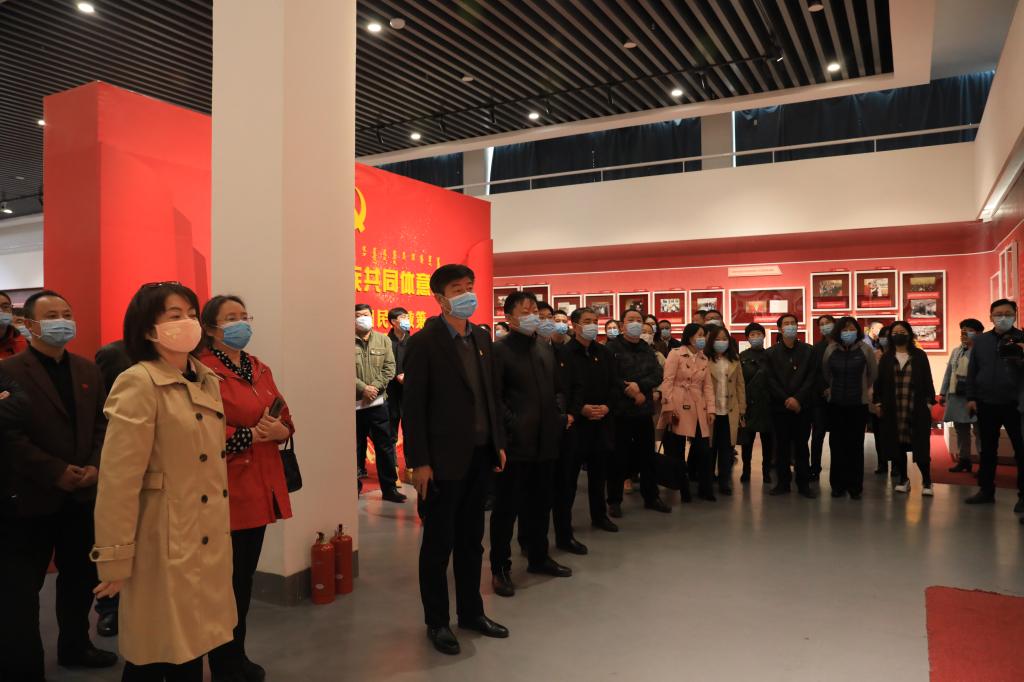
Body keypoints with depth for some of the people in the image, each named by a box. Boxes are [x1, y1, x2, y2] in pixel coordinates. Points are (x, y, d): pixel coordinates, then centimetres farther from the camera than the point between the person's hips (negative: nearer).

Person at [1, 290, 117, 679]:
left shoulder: (88, 371, 10)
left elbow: (103, 424, 8)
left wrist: (95, 466, -7)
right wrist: (56, 472, -17)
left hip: (83, 494, 5)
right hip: (32, 497, -5)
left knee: (81, 577, 15)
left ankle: (75, 646, 33)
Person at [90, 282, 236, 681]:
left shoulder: (208, 382, 8)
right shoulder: (138, 384, -15)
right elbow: (118, 480, -17)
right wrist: (115, 559, -15)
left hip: (209, 542, 7)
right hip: (165, 544, -7)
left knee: (192, 648, 18)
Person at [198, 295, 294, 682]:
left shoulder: (260, 369, 13)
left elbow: (283, 416, 13)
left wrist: (281, 430, -8)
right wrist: (252, 435, -22)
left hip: (260, 489, 8)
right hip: (225, 492, -7)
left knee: (246, 576, 18)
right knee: (226, 580, 4)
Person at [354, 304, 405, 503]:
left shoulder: (383, 340, 7)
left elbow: (389, 367, 1)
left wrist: (375, 387, -10)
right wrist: (362, 388, -15)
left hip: (378, 402, 3)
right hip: (354, 403, -2)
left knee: (385, 446, 7)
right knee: (356, 448, 8)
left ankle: (389, 488, 16)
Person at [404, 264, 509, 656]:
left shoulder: (481, 338, 10)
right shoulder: (424, 342, -10)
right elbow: (413, 406, -12)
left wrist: (499, 443, 11)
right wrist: (418, 461, -15)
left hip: (480, 455, 6)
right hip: (444, 459, -6)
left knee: (471, 540, 17)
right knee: (439, 543, 8)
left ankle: (471, 611, 32)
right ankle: (437, 622, 23)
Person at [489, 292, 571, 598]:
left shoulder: (545, 350, 15)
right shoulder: (499, 350, -7)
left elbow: (557, 389, 21)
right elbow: (494, 397, -11)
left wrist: (558, 414, 4)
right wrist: (512, 426, -16)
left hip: (544, 441, 7)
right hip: (515, 442, -7)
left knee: (540, 503, 17)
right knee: (507, 507, 2)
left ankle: (539, 557, 33)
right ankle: (500, 568, 14)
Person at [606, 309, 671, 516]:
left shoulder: (648, 349, 13)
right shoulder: (612, 347, -4)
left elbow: (658, 376, 1)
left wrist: (639, 385, -17)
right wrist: (633, 393, -13)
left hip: (644, 410, 5)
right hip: (621, 411, -5)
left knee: (648, 456, 13)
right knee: (619, 457, 1)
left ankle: (651, 497, 25)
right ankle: (614, 501, 12)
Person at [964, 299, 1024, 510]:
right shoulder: (980, 340, 8)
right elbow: (972, 371, 10)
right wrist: (971, 398, 4)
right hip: (986, 404, 3)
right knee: (988, 449, 11)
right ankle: (986, 490, 20)